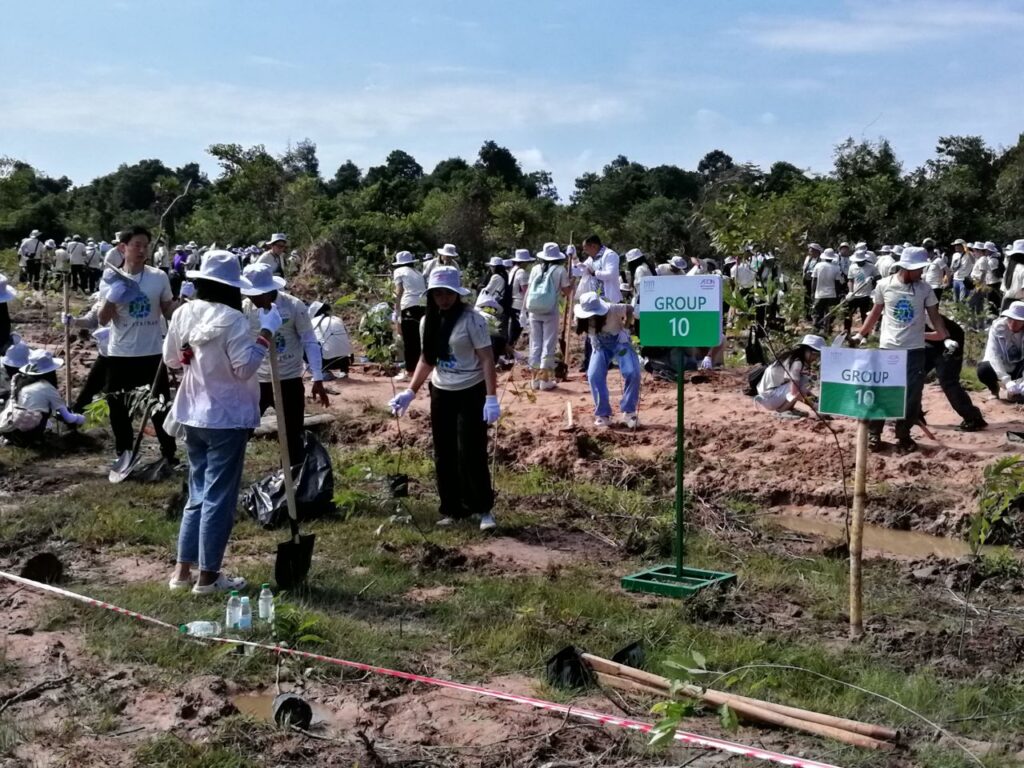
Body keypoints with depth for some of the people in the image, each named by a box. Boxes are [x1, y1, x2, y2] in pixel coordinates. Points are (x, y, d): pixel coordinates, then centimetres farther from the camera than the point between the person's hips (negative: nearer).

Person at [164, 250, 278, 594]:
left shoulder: (183, 314, 3)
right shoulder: (232, 320, -18)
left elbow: (171, 361, 13)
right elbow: (246, 367, -20)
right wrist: (267, 332, -16)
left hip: (192, 415, 7)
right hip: (226, 417, -7)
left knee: (198, 492, 18)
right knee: (219, 497, 2)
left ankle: (183, 570, 19)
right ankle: (208, 576, 9)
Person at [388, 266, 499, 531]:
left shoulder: (472, 320, -13)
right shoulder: (428, 322, 4)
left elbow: (487, 359, -14)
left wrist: (491, 398, -21)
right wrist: (410, 392, 9)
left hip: (470, 394, -6)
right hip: (441, 394, 6)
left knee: (470, 454, -7)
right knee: (444, 455, 9)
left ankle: (484, 509, 9)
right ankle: (452, 509, 21)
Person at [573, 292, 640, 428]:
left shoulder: (612, 310, -31)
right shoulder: (582, 318, -21)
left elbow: (629, 309, -13)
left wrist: (625, 328, -12)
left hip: (619, 341, -3)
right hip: (600, 346, 3)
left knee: (633, 373, -20)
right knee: (594, 376, -18)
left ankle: (629, 412, -2)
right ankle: (603, 414, -5)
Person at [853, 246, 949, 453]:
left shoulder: (925, 289, -3)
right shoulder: (884, 285, -4)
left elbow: (934, 317, 0)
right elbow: (876, 312, 8)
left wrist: (946, 338, -13)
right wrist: (861, 334, 9)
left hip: (915, 350, 1)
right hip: (888, 348, -1)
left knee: (912, 395, 3)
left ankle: (903, 435, 16)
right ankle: (874, 434, 15)